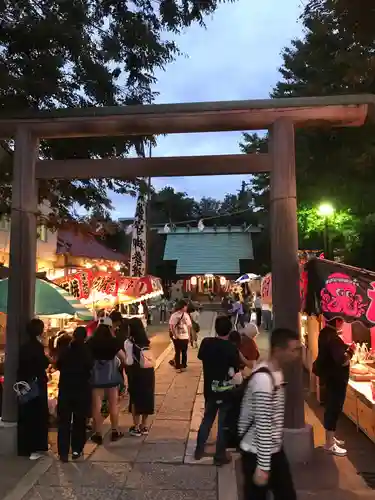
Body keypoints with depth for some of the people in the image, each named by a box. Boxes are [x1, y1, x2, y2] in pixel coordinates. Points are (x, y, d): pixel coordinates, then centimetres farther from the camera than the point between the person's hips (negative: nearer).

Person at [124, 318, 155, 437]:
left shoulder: (129, 342, -12)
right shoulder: (146, 340, 3)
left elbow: (130, 362, -13)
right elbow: (147, 356, 1)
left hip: (137, 372, -5)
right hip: (149, 370, 5)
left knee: (136, 398, 10)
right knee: (146, 397, 15)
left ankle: (136, 427, 19)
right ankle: (144, 426, 27)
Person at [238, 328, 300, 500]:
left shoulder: (275, 372, 3)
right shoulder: (264, 379, -27)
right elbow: (263, 425, -25)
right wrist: (263, 466, -20)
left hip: (274, 449, 9)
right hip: (257, 453, -9)